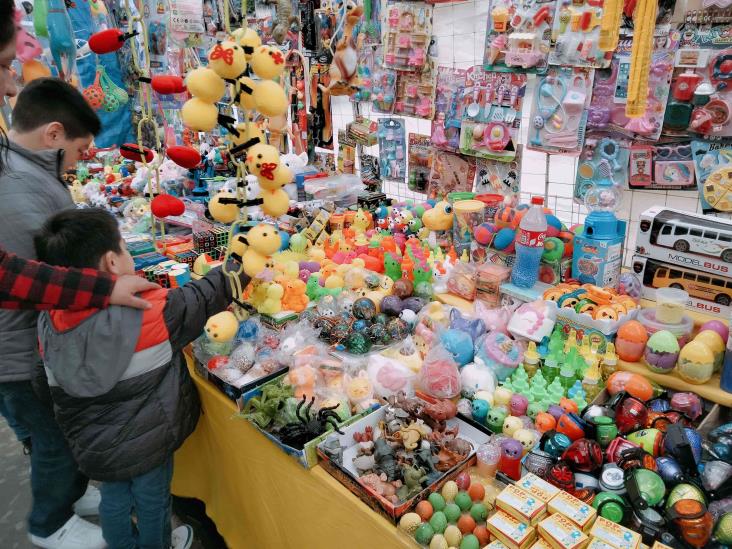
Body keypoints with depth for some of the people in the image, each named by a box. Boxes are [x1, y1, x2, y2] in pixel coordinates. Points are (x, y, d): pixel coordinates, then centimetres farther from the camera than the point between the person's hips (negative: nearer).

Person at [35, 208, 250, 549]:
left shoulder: (49, 323, -10)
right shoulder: (146, 310, -26)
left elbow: (59, 391, 2)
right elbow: (202, 298, -14)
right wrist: (244, 272, -1)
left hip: (91, 446, 5)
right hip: (147, 441, -4)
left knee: (114, 501, 27)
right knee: (152, 503, 21)